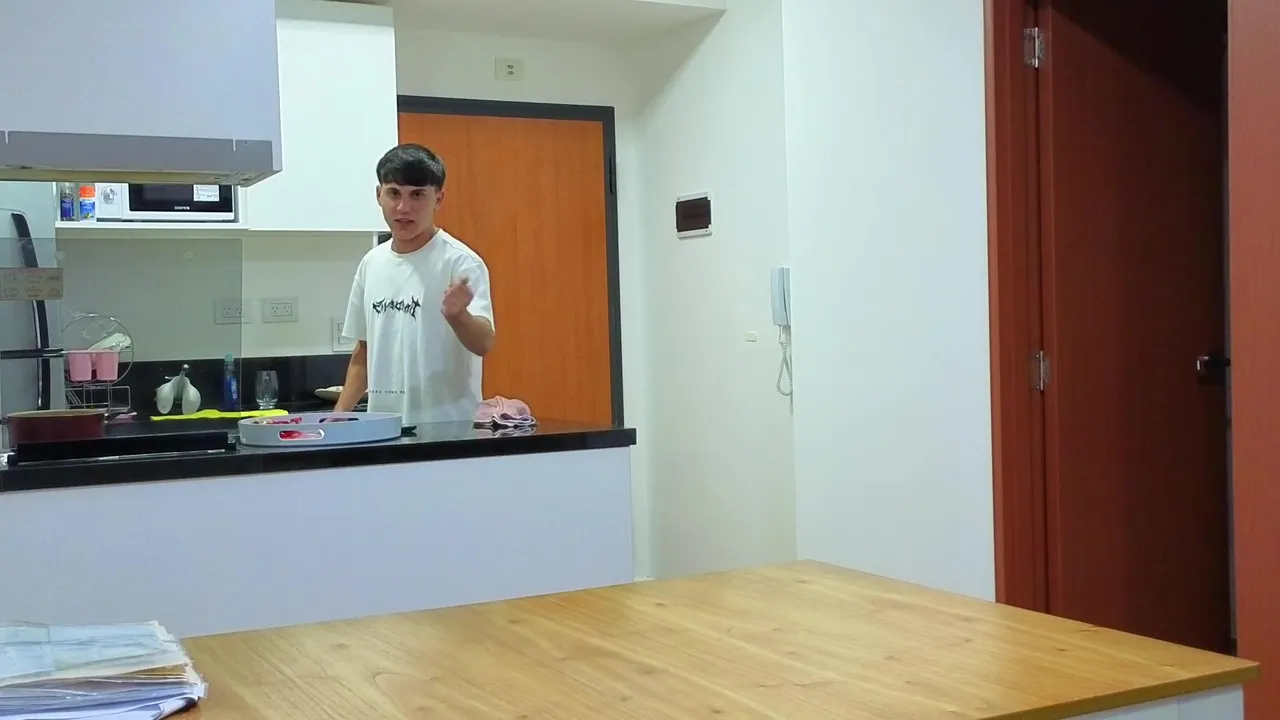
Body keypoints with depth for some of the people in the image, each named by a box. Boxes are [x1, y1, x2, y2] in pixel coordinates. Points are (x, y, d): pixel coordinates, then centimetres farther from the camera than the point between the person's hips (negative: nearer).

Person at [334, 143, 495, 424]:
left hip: (447, 427, -6)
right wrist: (338, 416, 11)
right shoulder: (372, 264, 10)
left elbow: (484, 343, -23)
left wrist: (457, 316, -43)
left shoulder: (460, 262, -10)